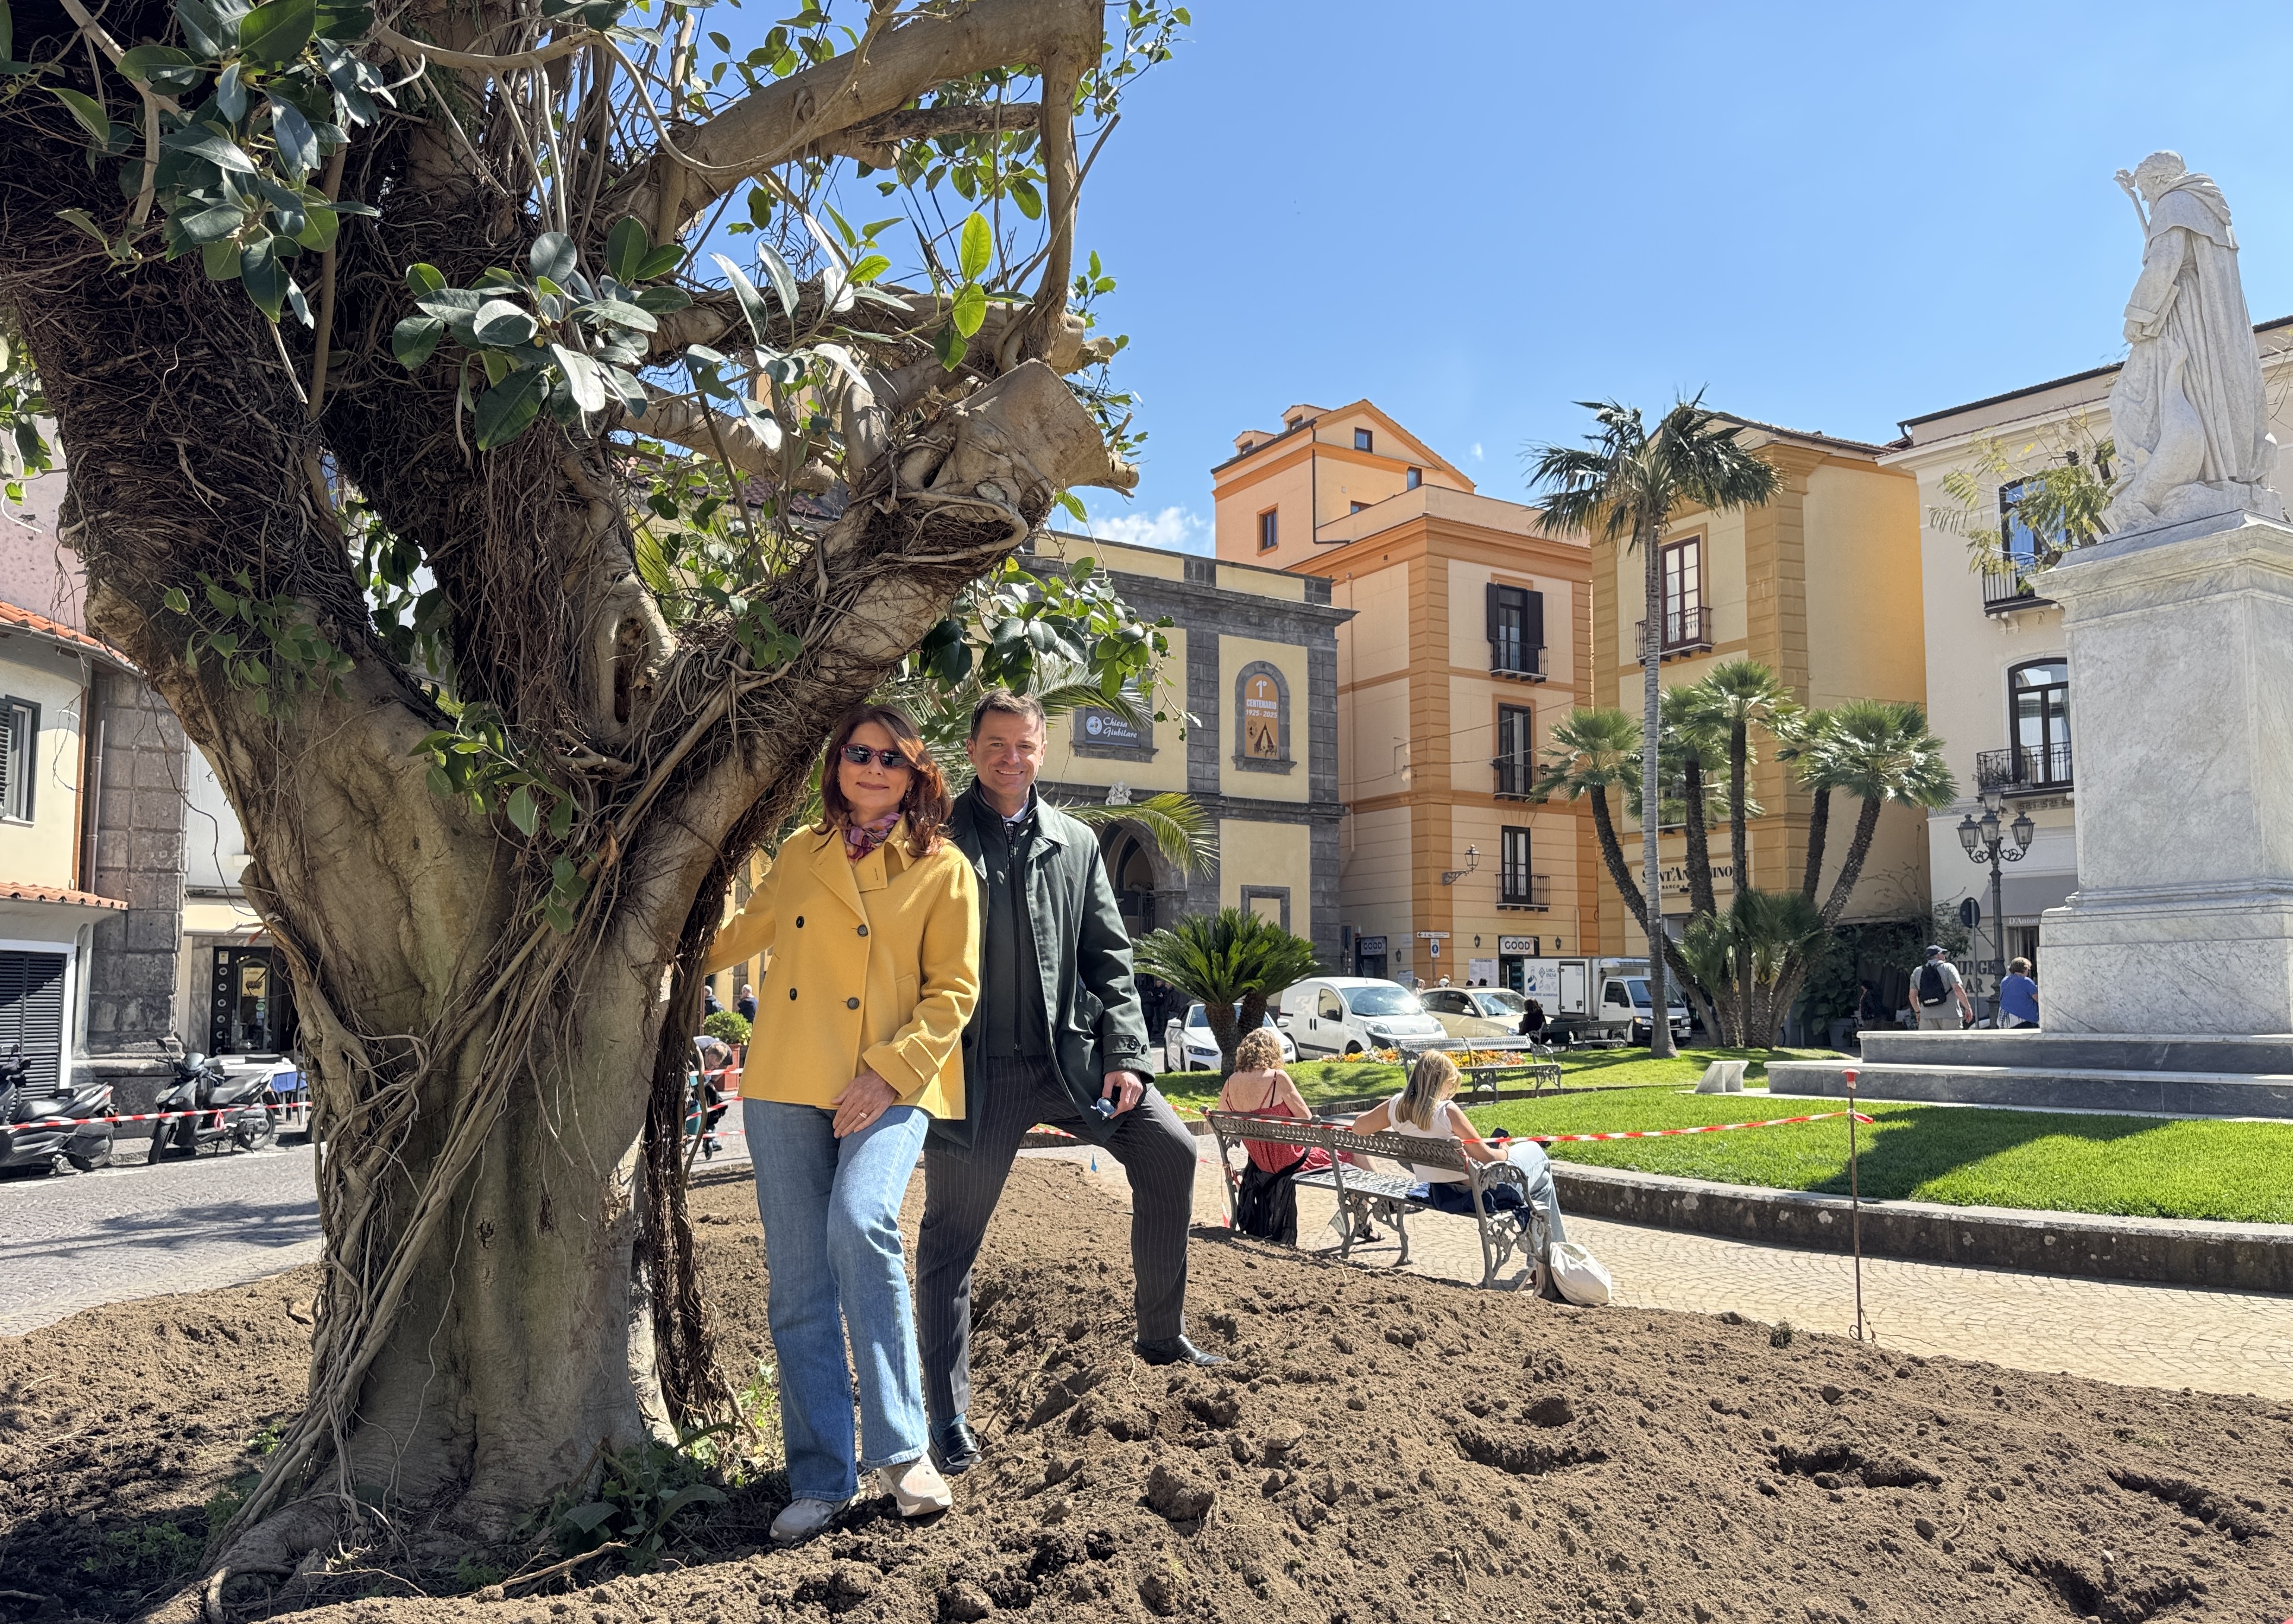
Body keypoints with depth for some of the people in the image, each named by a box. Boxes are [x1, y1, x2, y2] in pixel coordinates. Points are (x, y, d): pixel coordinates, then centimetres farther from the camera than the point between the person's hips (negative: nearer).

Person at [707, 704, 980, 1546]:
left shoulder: (943, 869, 4)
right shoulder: (800, 854, 13)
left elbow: (954, 989, 0)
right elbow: (741, 934, 29)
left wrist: (890, 1072, -11)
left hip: (892, 1088, -3)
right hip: (788, 1087, 4)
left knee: (861, 1225, -27)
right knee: (798, 1284, 1)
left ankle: (899, 1450, -12)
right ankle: (821, 1478, 14)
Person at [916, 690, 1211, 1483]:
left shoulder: (1075, 843, 12)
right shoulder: (938, 838, 0)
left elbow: (1109, 957, 11)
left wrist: (1124, 1055, 0)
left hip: (1068, 1053, 4)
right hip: (975, 1065, -3)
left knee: (1171, 1150, -6)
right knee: (950, 1238, 1)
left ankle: (1163, 1335, 11)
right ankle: (949, 1419, 14)